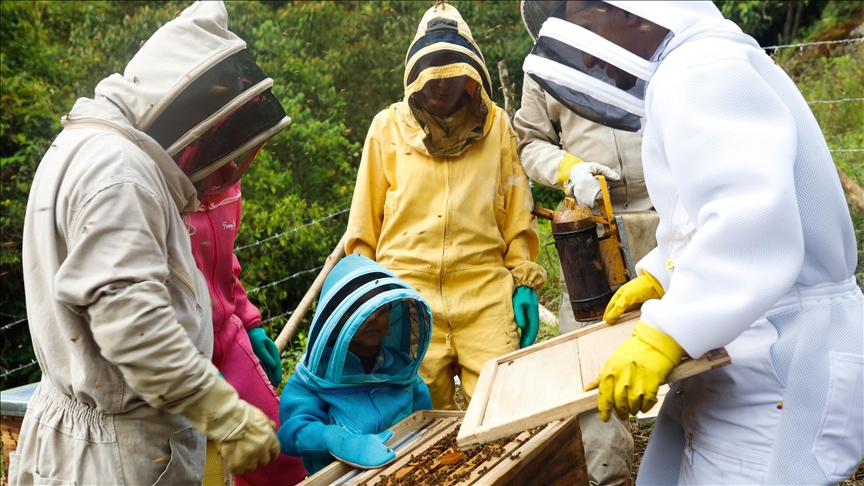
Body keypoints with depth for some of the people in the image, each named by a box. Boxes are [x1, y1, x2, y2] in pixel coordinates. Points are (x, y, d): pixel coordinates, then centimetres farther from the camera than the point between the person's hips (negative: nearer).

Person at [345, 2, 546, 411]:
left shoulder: (496, 124, 10)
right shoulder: (388, 127, 7)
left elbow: (516, 213, 12)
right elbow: (365, 220, 11)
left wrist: (524, 281, 5)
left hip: (485, 289, 0)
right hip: (409, 293, 0)